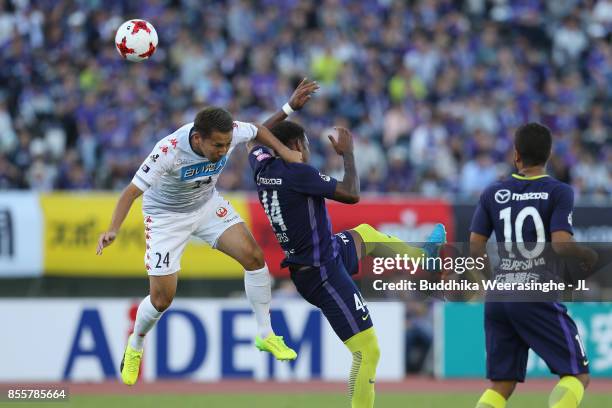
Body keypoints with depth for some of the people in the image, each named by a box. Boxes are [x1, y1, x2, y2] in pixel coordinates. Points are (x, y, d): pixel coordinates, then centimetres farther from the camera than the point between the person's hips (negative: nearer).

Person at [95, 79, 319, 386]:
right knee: (161, 298, -5)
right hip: (167, 216, -4)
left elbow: (258, 131, 1)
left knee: (253, 256, -12)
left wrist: (283, 151, -13)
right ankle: (135, 347, 27)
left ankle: (266, 335, 5)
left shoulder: (229, 133, -24)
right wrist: (113, 230, -48)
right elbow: (132, 191, -35)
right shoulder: (169, 151, -39)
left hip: (207, 204, 4)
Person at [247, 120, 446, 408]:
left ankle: (422, 254, 55)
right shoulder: (297, 173, -23)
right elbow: (352, 194, -20)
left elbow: (253, 140, 25)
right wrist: (348, 153, -6)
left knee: (366, 234, 34)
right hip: (324, 276, -10)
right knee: (367, 351, -9)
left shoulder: (263, 168, 1)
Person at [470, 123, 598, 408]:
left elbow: (475, 247, 5)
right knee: (576, 375, 3)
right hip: (539, 298, -5)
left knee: (501, 384, 12)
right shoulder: (559, 192, -5)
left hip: (497, 299, 5)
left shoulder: (493, 193, 7)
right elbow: (562, 244, -16)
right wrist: (590, 257, 3)